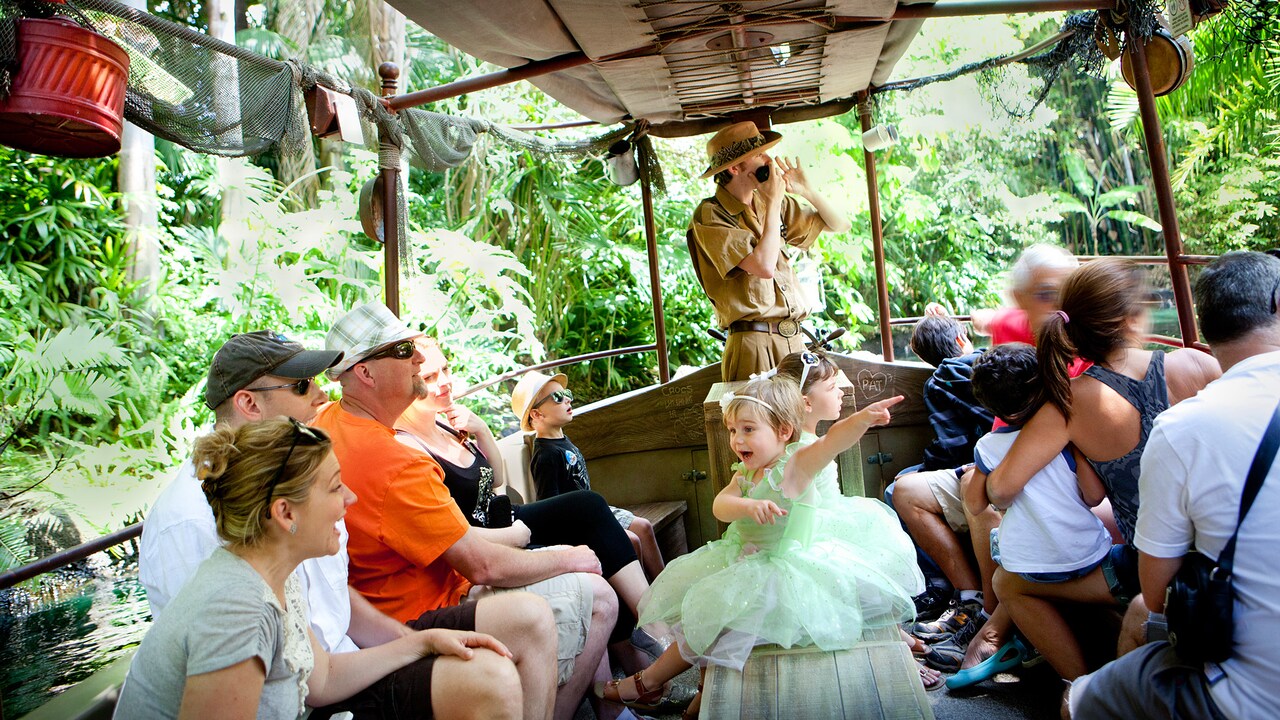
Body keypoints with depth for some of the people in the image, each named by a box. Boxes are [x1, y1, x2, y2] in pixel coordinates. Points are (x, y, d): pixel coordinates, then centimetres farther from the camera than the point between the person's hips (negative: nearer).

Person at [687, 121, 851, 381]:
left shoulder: (772, 203, 12)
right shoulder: (709, 216, -9)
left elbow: (839, 225, 19)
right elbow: (765, 267, -21)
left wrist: (807, 191, 3)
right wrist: (774, 202, -11)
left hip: (796, 340, 6)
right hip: (753, 346, -6)